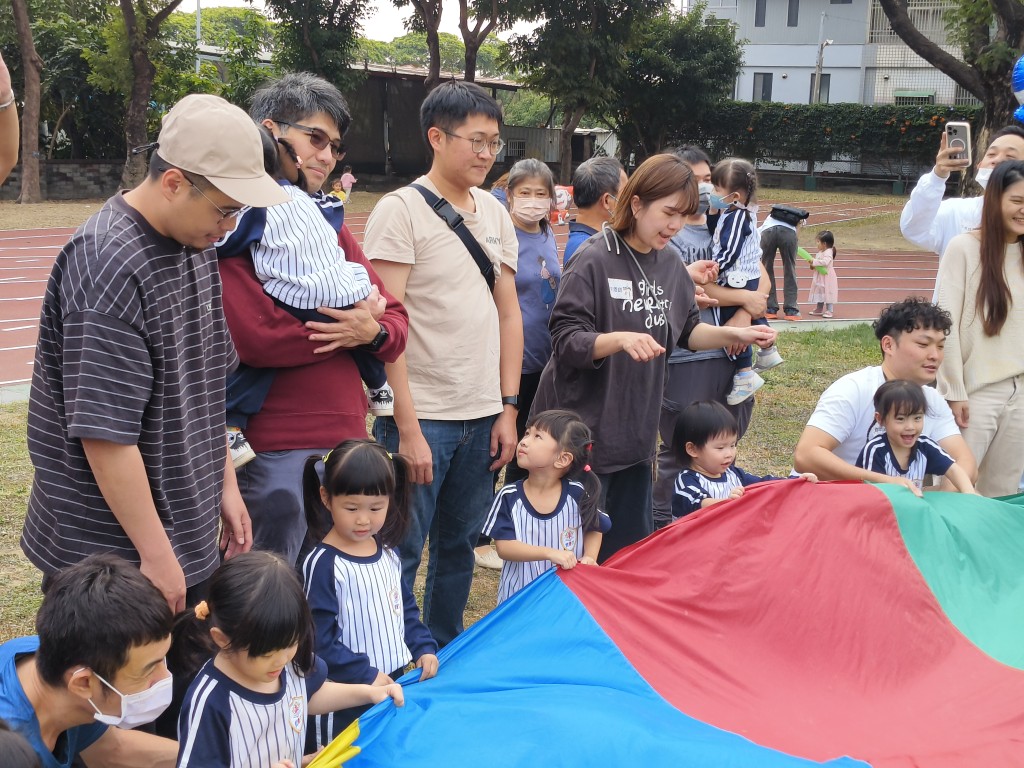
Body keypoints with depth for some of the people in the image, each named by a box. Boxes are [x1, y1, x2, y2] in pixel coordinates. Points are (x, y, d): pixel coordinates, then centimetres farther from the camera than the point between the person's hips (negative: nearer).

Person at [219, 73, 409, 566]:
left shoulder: (327, 220, 16)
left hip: (348, 440, 7)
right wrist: (349, 323, -6)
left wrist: (373, 332, -10)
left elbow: (396, 322, 14)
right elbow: (256, 336, -20)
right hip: (276, 451, -7)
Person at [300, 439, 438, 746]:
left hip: (394, 683, 6)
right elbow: (319, 640, -18)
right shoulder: (322, 564, -17)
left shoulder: (387, 551, 5)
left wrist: (424, 647, 4)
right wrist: (365, 675, -18)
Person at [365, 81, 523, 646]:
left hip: (483, 414, 6)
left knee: (460, 547, 16)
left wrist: (508, 408, 7)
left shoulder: (494, 212, 11)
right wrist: (407, 428, -17)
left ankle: (444, 658, 32)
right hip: (422, 415, -6)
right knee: (400, 553, 1)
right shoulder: (400, 210, -9)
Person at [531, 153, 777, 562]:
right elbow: (566, 341, -19)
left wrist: (734, 334, 2)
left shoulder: (670, 263, 5)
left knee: (633, 544, 17)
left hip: (636, 430, 7)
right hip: (584, 431, -7)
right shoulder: (594, 260, -16)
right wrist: (620, 339, -35)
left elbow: (685, 330, 17)